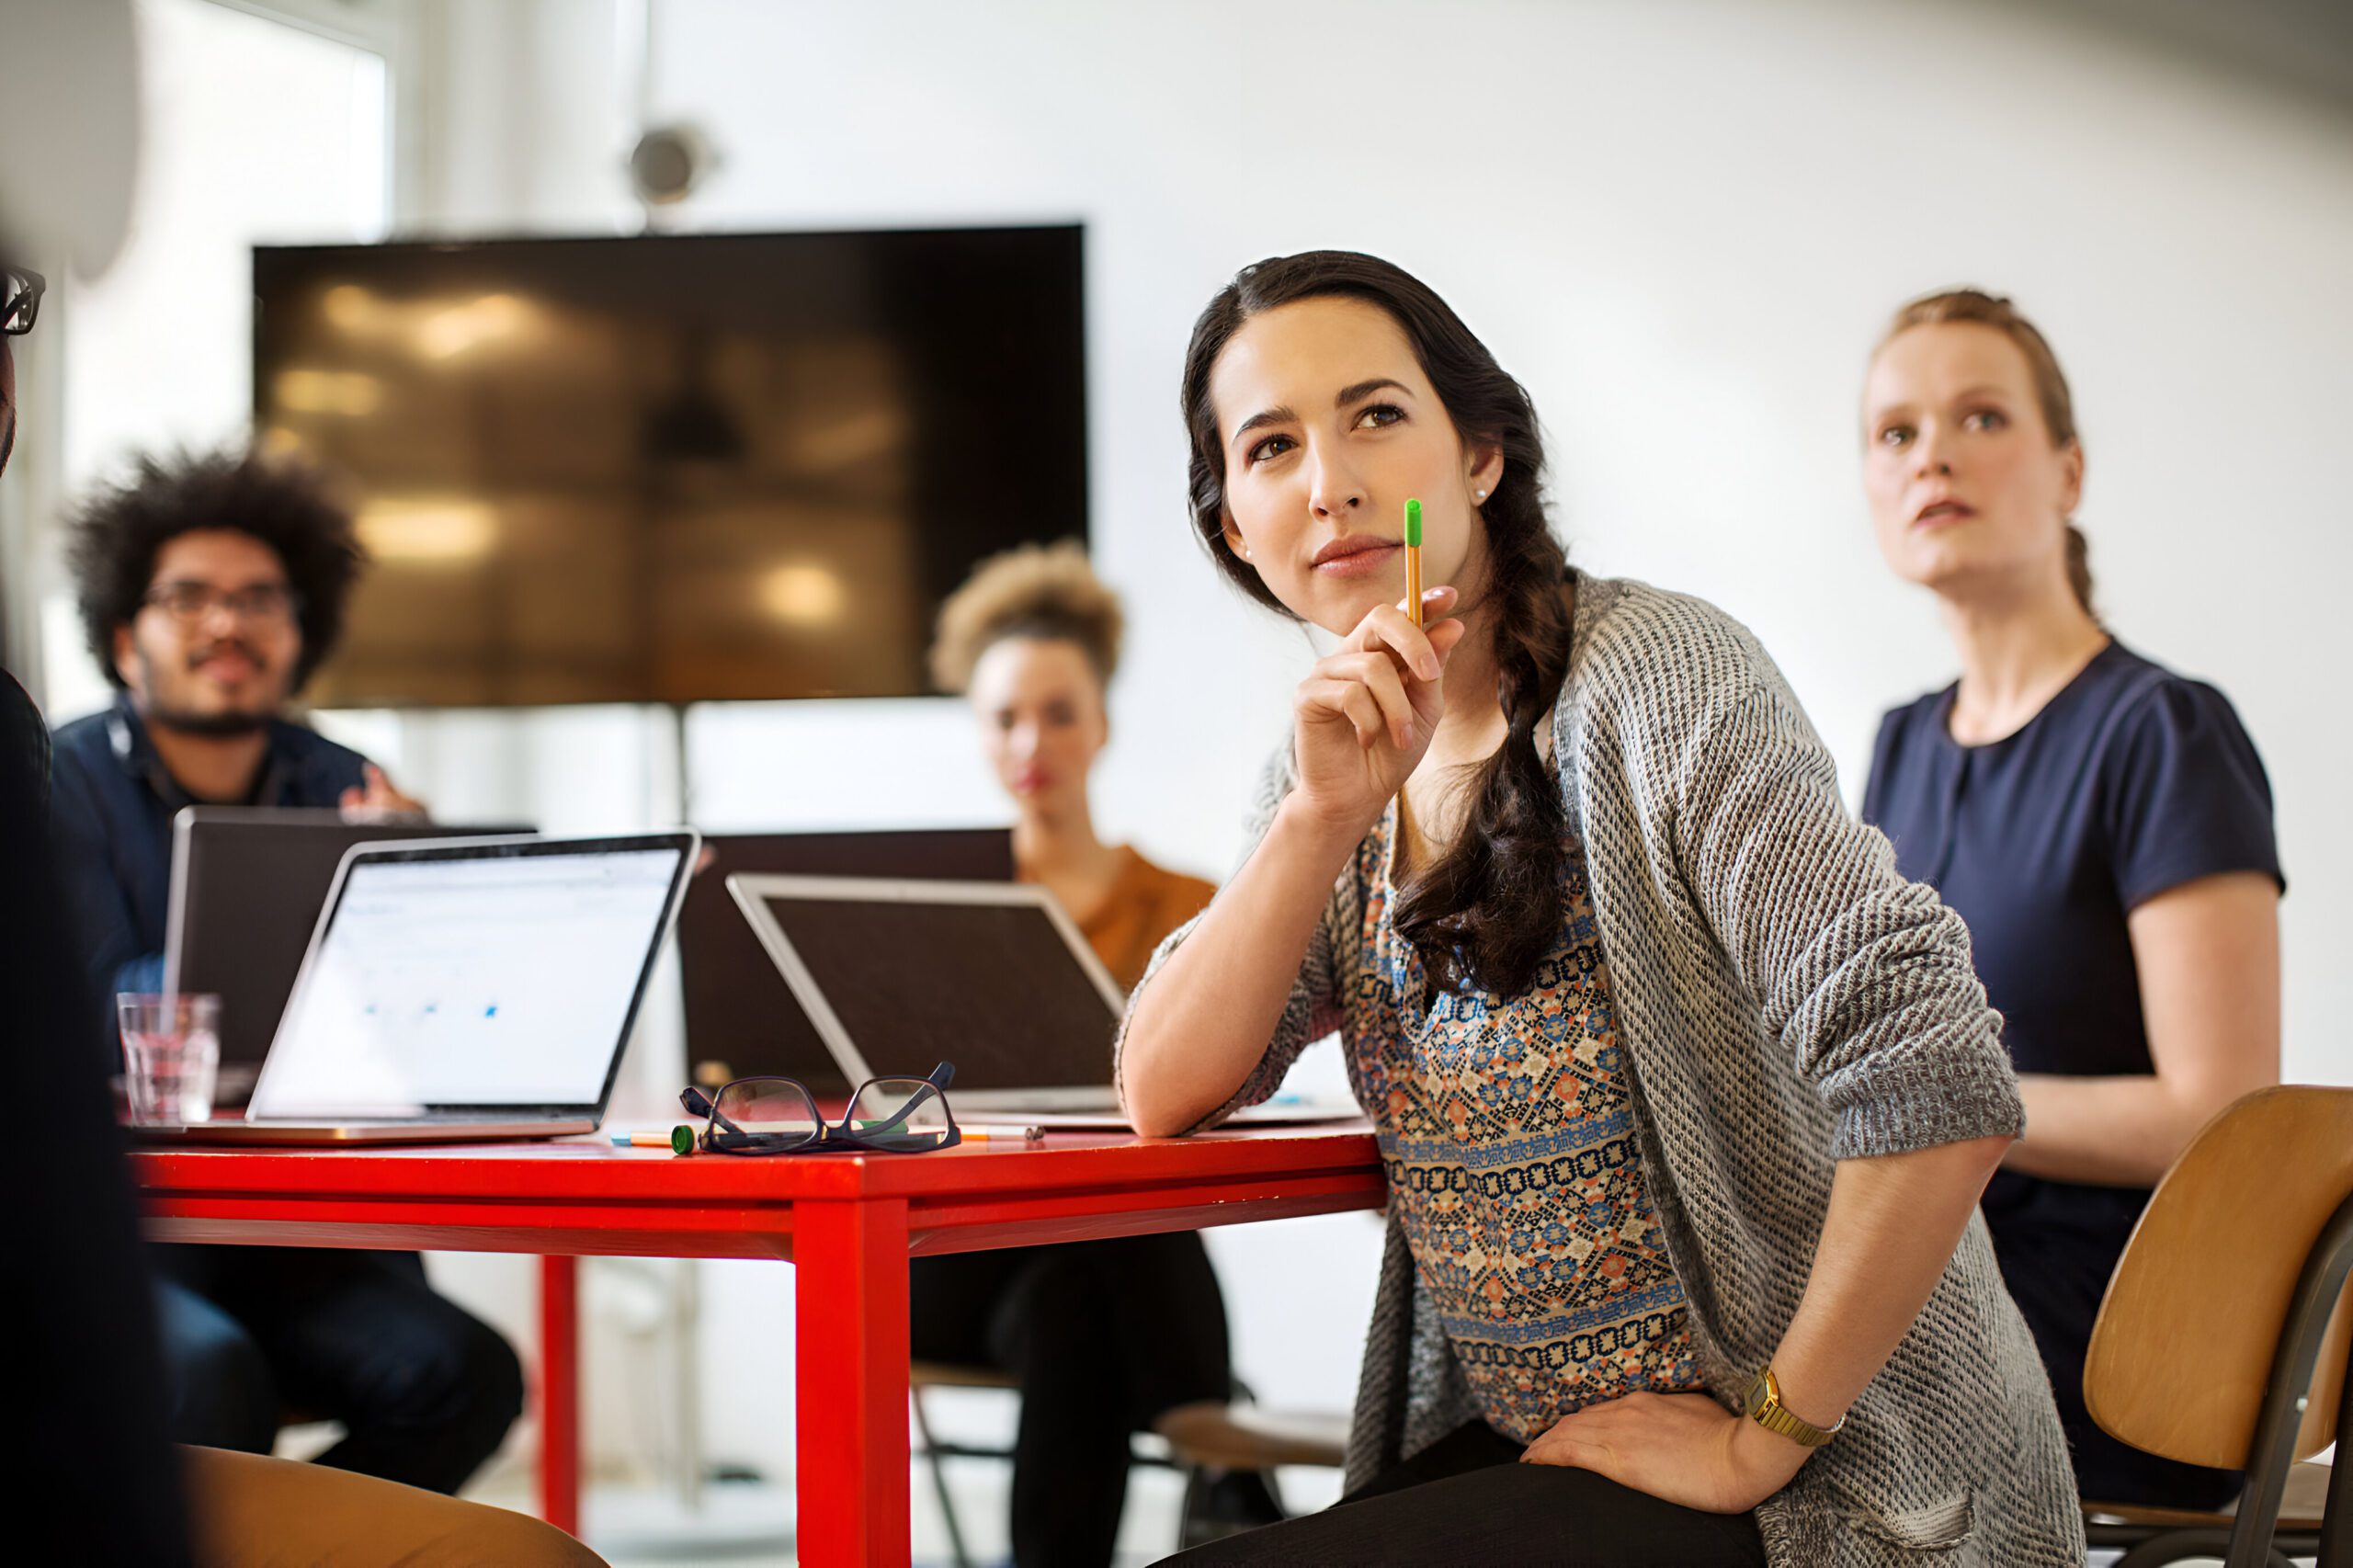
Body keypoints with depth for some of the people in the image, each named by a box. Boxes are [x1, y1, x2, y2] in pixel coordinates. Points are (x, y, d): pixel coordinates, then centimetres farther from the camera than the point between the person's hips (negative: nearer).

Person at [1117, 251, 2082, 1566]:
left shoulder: (1654, 672, -16)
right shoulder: (1344, 745, 7)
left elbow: (1939, 1088, -24)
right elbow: (1168, 1096, -2)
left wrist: (1760, 1438, -16)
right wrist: (1326, 812, -14)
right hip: (1516, 1451, 7)